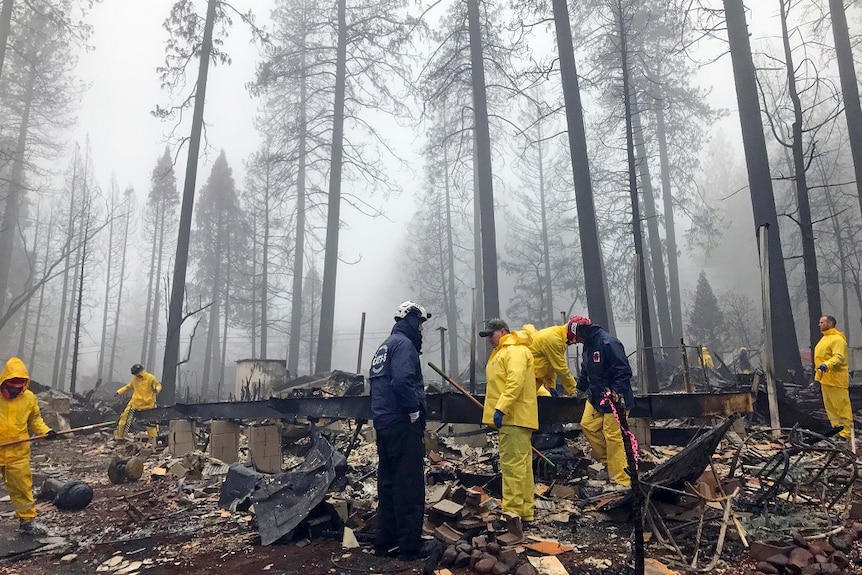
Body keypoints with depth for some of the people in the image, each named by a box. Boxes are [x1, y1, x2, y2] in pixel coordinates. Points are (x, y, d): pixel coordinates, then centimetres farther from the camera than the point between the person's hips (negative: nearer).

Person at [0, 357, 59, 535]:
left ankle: (27, 520, 19)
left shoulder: (29, 397, -2)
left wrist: (46, 431, -4)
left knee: (22, 487, 8)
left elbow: (34, 419, 11)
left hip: (18, 452, 2)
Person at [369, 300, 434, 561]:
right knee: (409, 485, -3)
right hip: (403, 425, -10)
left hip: (384, 423, 10)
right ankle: (410, 545, 4)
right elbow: (402, 381, -26)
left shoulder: (384, 346, 18)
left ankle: (385, 542, 21)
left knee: (388, 483, 14)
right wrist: (415, 410, -15)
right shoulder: (403, 344, -12)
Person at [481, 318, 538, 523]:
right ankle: (525, 511, 21)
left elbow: (515, 382, -24)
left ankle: (512, 512, -3)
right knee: (522, 463, 14)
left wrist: (501, 408, -28)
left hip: (515, 416, -11)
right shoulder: (504, 351, 22)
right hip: (514, 416, 11)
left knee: (513, 464, -8)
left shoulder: (515, 350, -12)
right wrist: (501, 409, 21)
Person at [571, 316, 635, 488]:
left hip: (615, 398, -10)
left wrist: (617, 393, -26)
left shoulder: (608, 343, -21)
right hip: (596, 397, 10)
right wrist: (578, 386, 10)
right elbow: (586, 373, 21)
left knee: (613, 435, -6)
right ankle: (608, 461, 23)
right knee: (587, 425, 8)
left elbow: (624, 370, -23)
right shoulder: (588, 346, 10)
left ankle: (621, 479, 4)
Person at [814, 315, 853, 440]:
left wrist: (827, 365, -39)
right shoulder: (825, 338, 16)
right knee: (829, 405, 15)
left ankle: (847, 431, 2)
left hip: (835, 379, -10)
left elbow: (839, 357, -25)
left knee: (841, 405, -4)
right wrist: (818, 371, 23)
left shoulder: (837, 339, -15)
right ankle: (837, 428, 24)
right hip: (825, 378, 10)